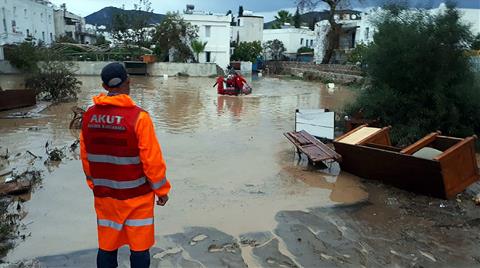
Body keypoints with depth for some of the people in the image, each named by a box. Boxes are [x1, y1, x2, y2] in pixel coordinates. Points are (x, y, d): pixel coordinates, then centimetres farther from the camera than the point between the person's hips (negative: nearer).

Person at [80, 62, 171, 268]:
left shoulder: (89, 116, -3)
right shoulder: (138, 116, -19)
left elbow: (85, 156, 6)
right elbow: (152, 160, -17)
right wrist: (162, 190, -3)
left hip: (104, 195, 5)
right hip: (136, 196, -4)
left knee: (106, 246, 18)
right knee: (140, 247, 11)